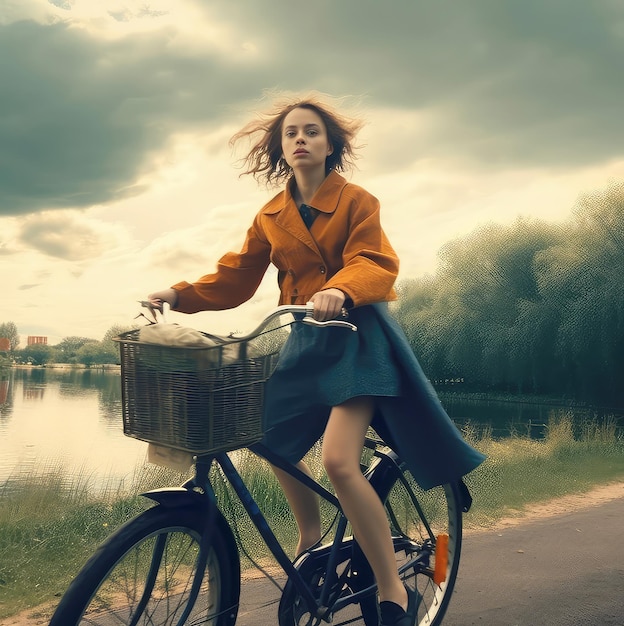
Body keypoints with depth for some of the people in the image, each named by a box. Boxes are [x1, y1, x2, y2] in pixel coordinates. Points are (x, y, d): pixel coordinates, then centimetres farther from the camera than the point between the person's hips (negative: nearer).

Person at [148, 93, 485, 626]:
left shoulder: (357, 201, -4)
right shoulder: (271, 216, 9)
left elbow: (375, 262, -18)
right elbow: (236, 278, 6)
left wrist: (340, 289, -39)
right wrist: (180, 295, -8)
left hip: (357, 333, -6)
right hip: (307, 337, 6)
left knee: (339, 461, -20)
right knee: (275, 441, 10)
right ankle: (311, 542, 37)